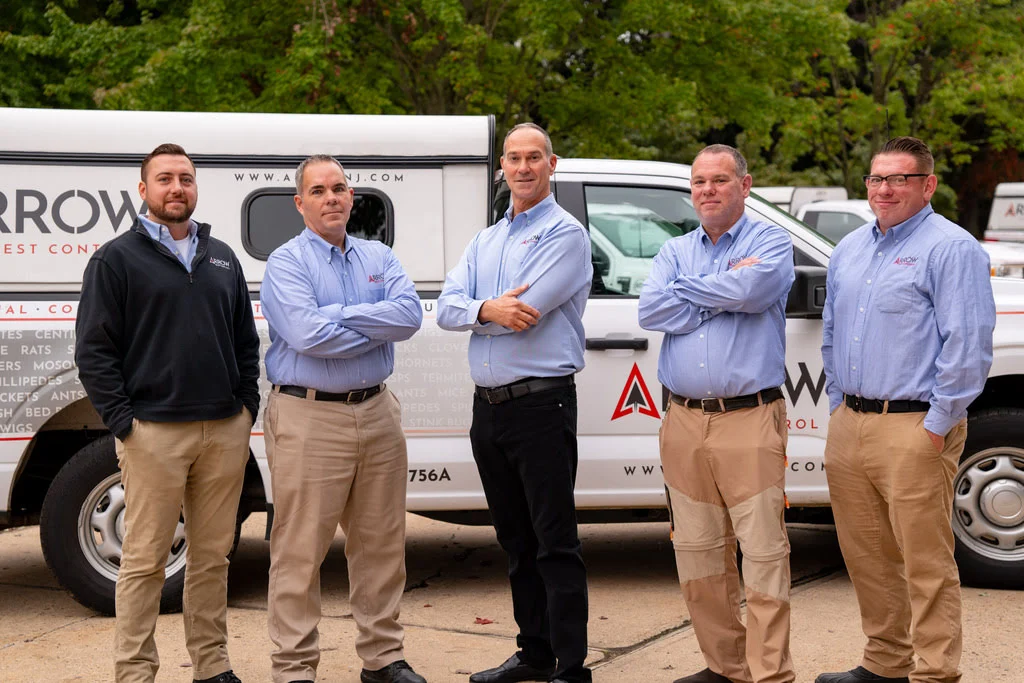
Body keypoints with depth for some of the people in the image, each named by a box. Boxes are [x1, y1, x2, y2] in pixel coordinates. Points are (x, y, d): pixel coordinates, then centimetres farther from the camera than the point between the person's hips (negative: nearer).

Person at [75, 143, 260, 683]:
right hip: (154, 432, -4)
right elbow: (94, 350, -3)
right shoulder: (116, 259, 1)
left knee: (213, 556, 10)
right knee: (145, 560, 0)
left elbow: (246, 341, 20)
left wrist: (247, 406, 9)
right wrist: (122, 421, -9)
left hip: (226, 431, 5)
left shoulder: (222, 258, 16)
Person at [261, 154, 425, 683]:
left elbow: (410, 313, -7)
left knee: (380, 542, 12)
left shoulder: (379, 258, 12)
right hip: (309, 418, -5)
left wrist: (340, 314, -14)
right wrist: (379, 326, -9)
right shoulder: (286, 263, -4)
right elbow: (307, 334, -20)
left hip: (377, 412, 5)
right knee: (301, 549, -1)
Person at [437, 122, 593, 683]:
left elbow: (525, 312, -17)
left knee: (555, 542, -5)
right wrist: (487, 309, -17)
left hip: (541, 405, -7)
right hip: (489, 406, 7)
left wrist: (473, 311, 0)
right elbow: (445, 308, 4)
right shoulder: (484, 242, 18)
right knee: (515, 541, 14)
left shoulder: (565, 233, -5)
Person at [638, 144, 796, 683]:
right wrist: (724, 294, -6)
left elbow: (749, 289, -18)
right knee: (696, 553, 9)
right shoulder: (674, 251, 16)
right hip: (684, 422, 5)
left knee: (763, 550, -7)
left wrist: (685, 288, -3)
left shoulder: (770, 242, 3)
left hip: (750, 420, -5)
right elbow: (651, 310, -1)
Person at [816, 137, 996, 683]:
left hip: (912, 429, -7)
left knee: (926, 563, -4)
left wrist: (937, 425, -15)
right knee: (866, 556, 14)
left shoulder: (951, 249, -7)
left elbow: (968, 345, -13)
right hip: (848, 427, 8)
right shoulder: (850, 249, 17)